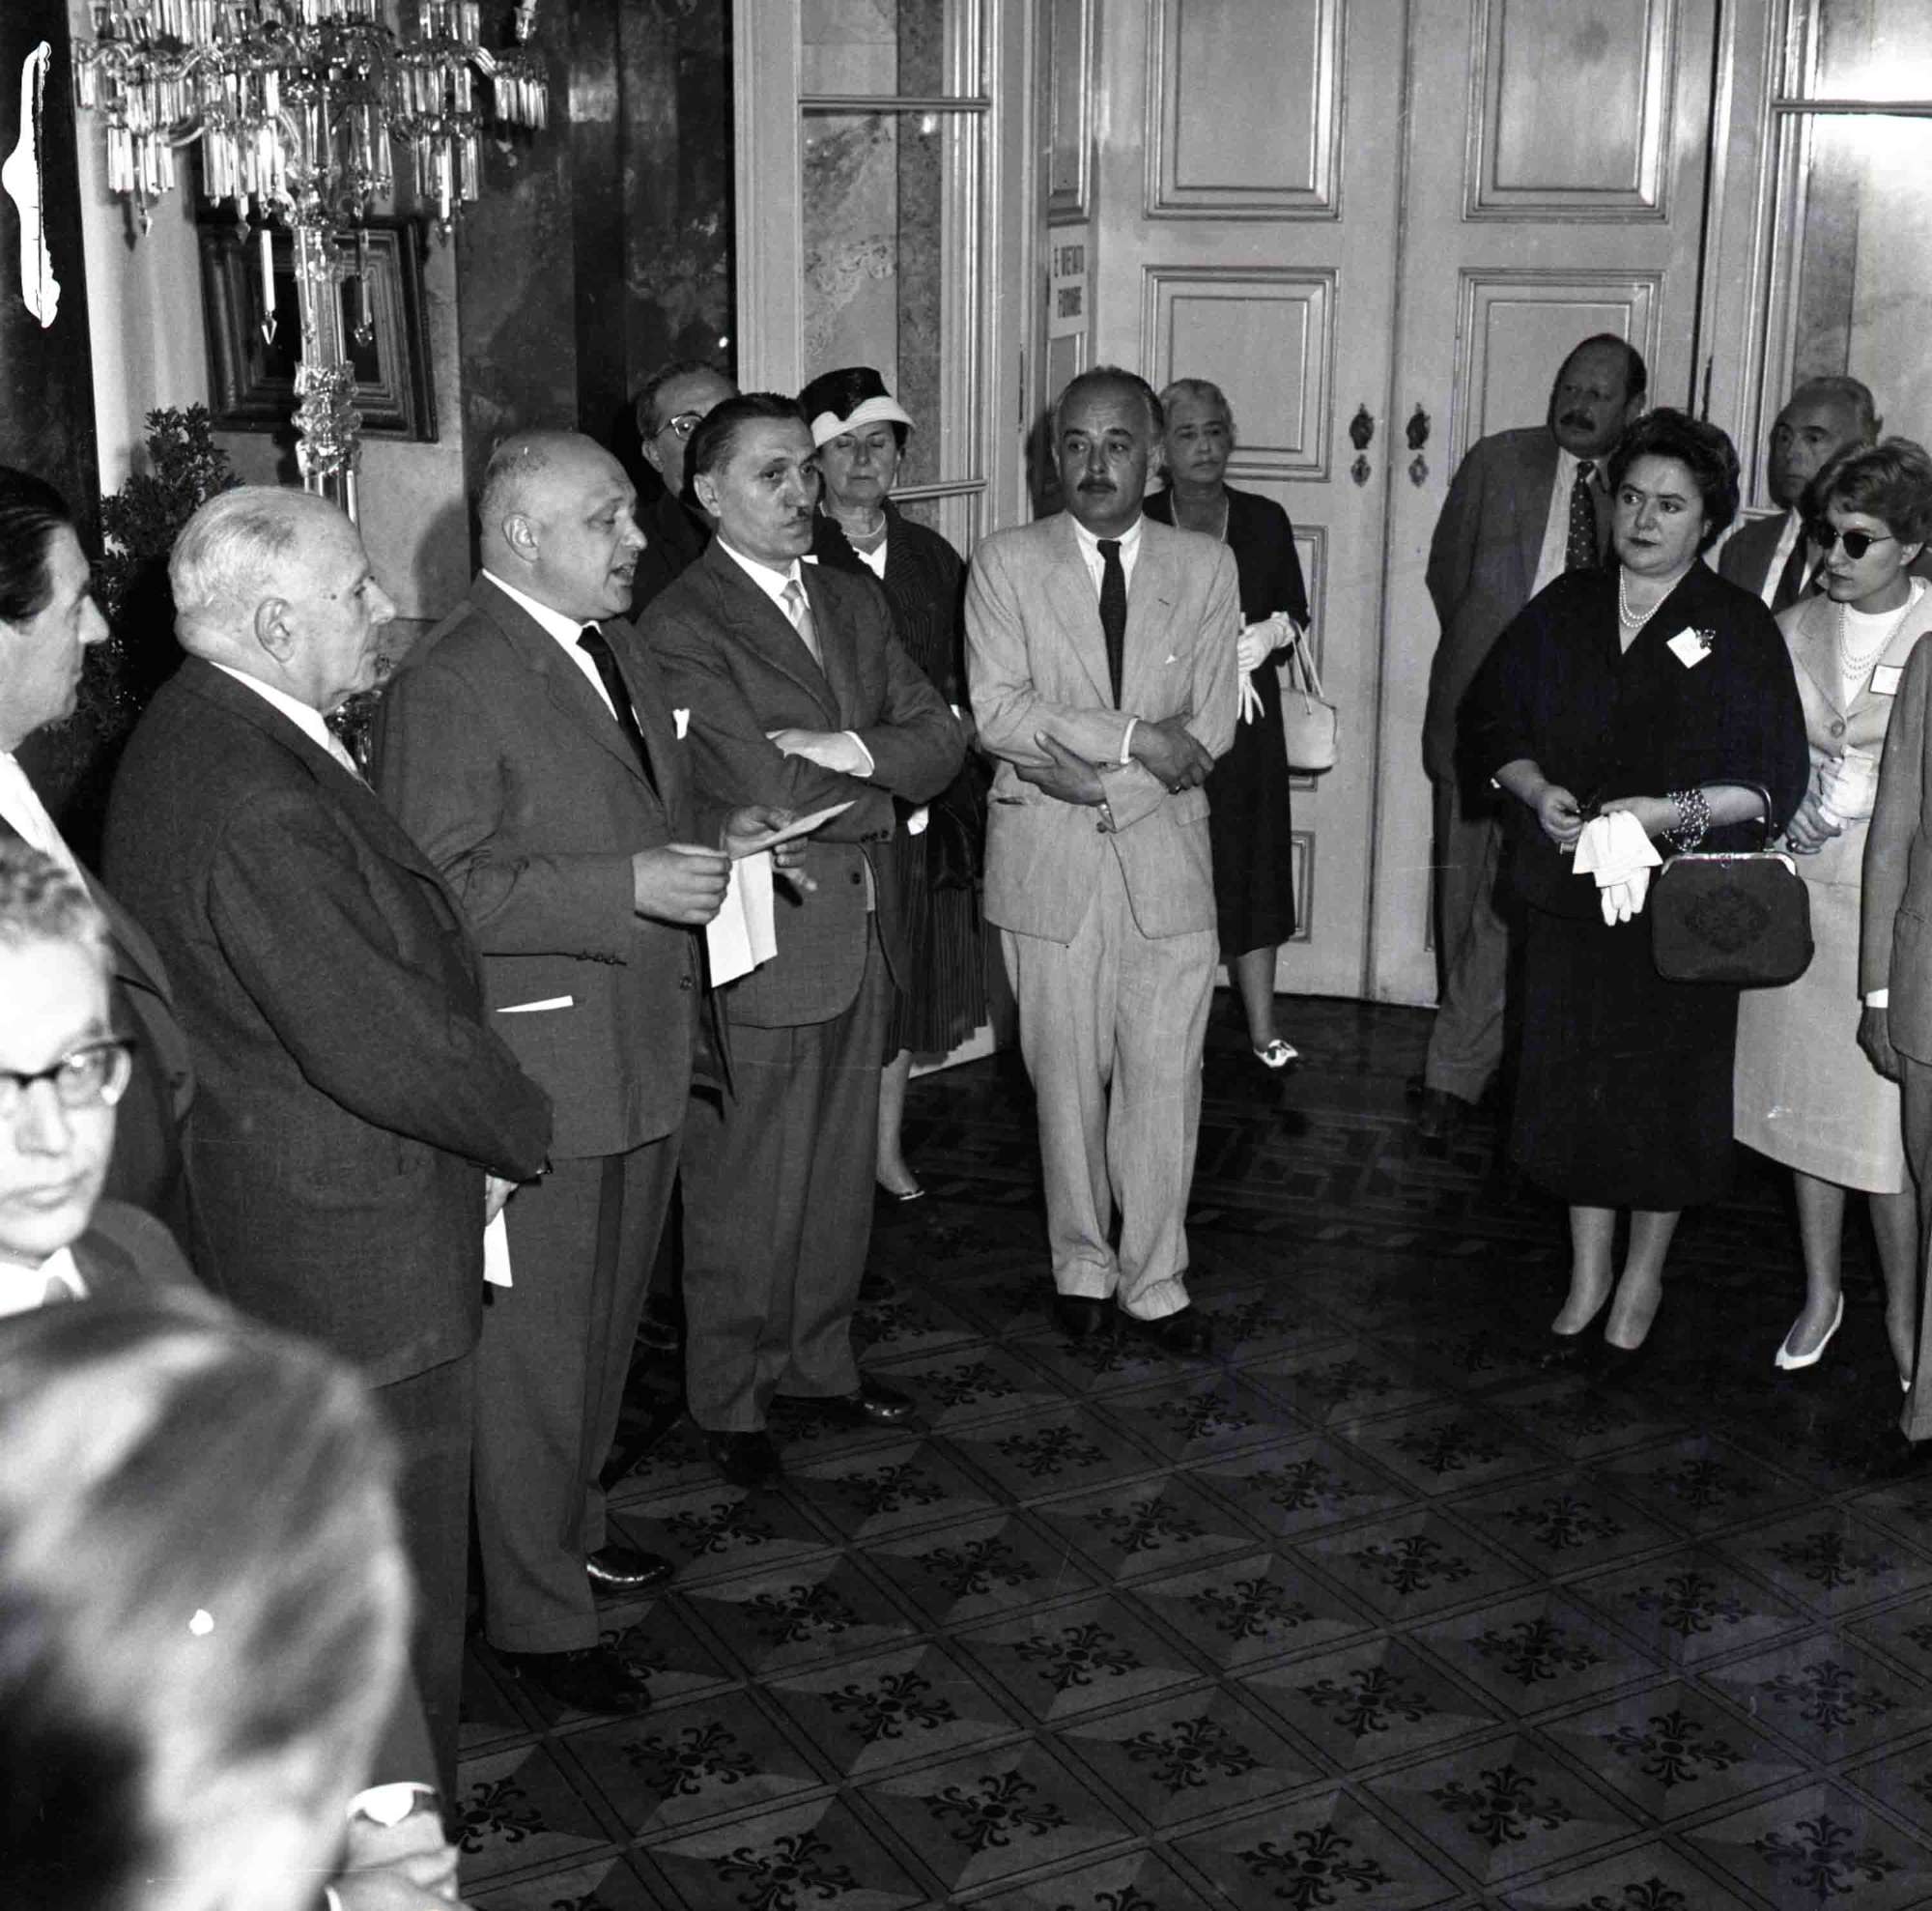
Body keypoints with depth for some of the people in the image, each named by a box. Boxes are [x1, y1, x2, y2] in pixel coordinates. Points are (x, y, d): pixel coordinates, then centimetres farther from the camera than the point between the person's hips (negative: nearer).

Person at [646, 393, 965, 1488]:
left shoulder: (855, 604, 12)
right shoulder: (681, 626, -13)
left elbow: (941, 740, 2)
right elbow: (775, 792, -21)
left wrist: (853, 752, -17)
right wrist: (890, 780, -6)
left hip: (863, 939, 7)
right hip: (759, 950, -7)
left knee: (842, 1176, 18)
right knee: (746, 1194, 5)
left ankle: (820, 1360, 35)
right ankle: (731, 1402, 21)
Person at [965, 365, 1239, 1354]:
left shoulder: (1205, 567, 6)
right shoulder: (1005, 563, 0)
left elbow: (1208, 730, -1)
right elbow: (994, 713, -11)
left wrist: (1089, 774, -12)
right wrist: (1131, 736, -17)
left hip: (1165, 855, 1)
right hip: (1049, 861, -1)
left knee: (1164, 1079, 2)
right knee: (1067, 1079, 8)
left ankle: (1153, 1281, 16)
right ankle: (1081, 1267, 25)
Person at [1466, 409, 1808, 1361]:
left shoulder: (1739, 629, -4)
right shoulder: (1564, 609, 5)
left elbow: (1775, 781, -6)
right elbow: (1490, 722, 9)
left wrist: (1670, 812, -20)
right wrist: (1537, 791, -9)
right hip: (1570, 891, 3)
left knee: (1666, 1093, 8)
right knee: (1573, 1080, 9)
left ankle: (1644, 1274, 29)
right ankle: (1589, 1270, 28)